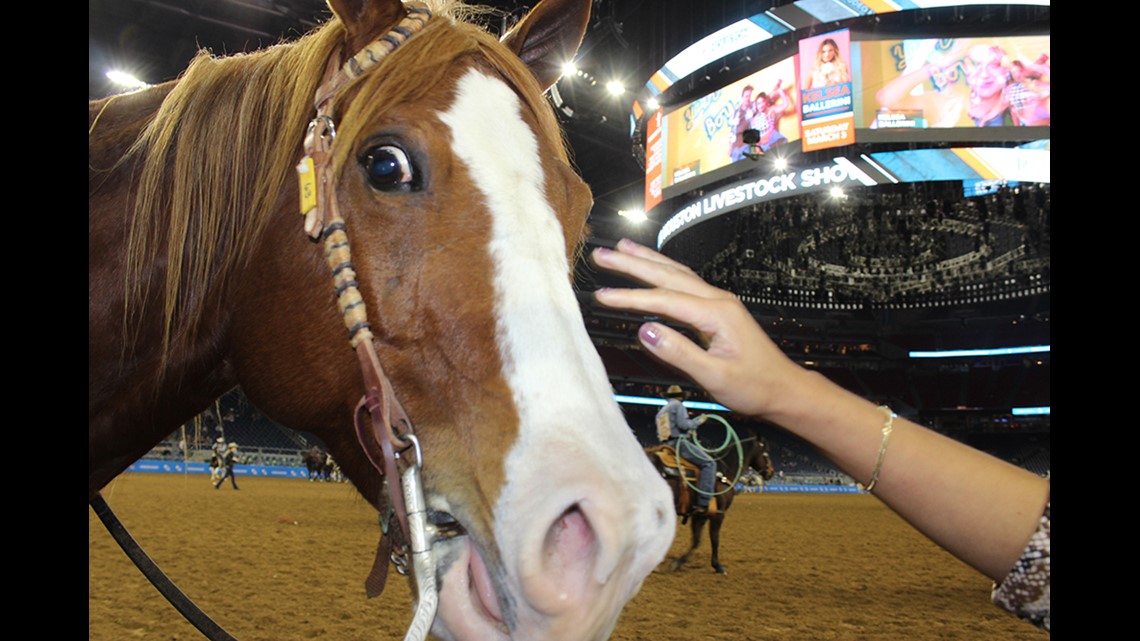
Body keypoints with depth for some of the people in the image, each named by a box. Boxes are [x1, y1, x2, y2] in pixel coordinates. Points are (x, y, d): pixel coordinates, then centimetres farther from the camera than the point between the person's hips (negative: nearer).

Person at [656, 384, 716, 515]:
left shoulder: (661, 411, 23)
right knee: (709, 463, -13)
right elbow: (683, 424, -17)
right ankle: (702, 503, -25)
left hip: (667, 445, 10)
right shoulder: (678, 405, -3)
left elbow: (660, 433, 23)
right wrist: (698, 421, -1)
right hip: (680, 443, -9)